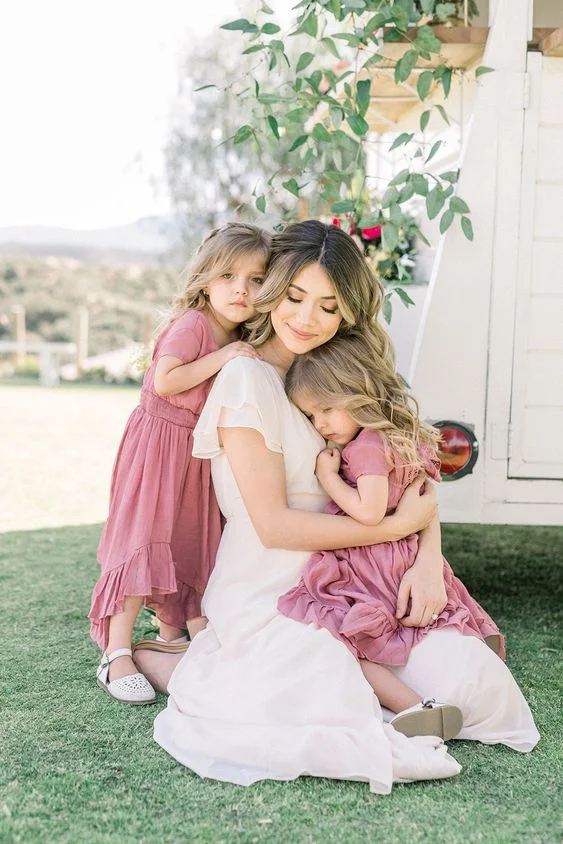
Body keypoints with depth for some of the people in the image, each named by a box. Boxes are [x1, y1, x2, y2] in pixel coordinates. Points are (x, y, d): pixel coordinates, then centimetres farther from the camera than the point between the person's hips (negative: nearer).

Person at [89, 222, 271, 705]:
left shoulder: (242, 341, 8)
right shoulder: (193, 324, -16)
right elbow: (165, 381, -27)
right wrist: (220, 359, -25)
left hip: (200, 453, 8)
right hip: (159, 441, -8)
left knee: (188, 544, 16)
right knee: (144, 544, -9)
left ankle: (174, 637, 32)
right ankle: (117, 658, -5)